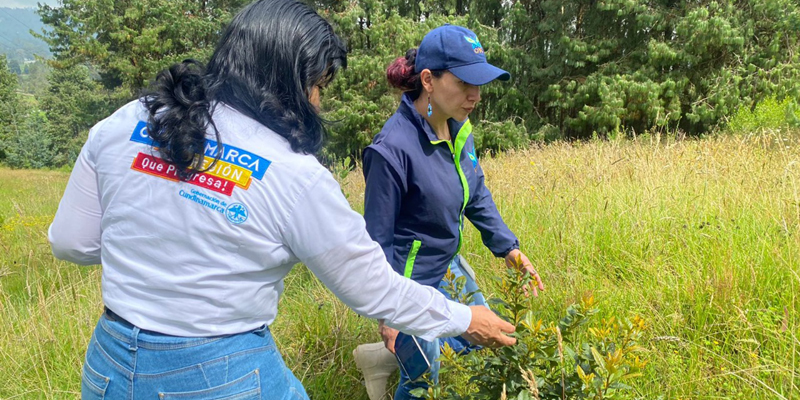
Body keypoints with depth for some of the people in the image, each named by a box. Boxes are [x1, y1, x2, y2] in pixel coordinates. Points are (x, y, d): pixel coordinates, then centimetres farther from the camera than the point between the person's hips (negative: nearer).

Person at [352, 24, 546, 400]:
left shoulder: (458, 128, -7)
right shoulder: (394, 148, -30)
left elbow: (477, 195, 8)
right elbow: (377, 241, -22)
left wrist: (508, 247, 0)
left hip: (447, 267, 8)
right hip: (408, 282, -8)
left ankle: (382, 358, 36)